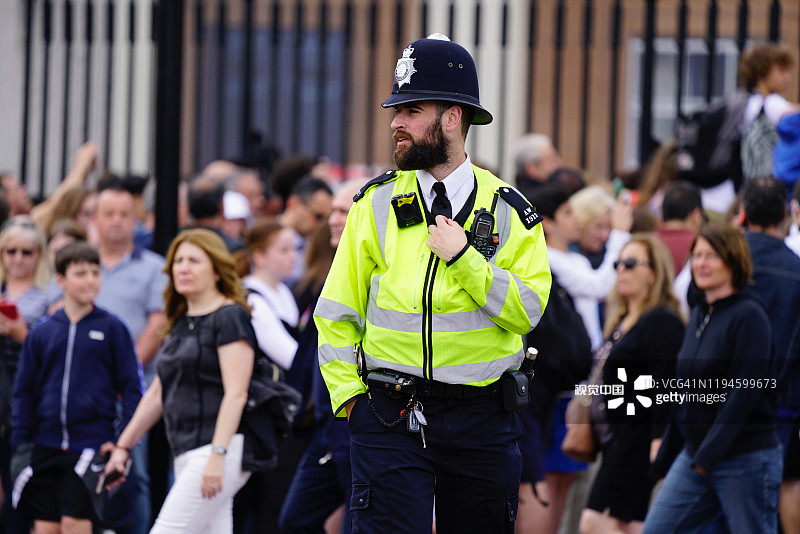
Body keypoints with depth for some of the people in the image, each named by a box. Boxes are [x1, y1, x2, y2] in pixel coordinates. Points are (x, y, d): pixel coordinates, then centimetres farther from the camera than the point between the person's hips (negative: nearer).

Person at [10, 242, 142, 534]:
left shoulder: (112, 328, 1)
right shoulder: (42, 332, 7)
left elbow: (131, 387, 2)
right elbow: (25, 390, 12)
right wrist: (21, 443, 5)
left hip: (93, 443, -3)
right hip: (47, 443, 3)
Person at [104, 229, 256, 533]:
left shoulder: (230, 317, -7)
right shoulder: (181, 322, 20)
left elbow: (235, 393, -15)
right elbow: (158, 393, 27)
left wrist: (217, 455, -23)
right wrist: (123, 446, 26)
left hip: (223, 450, -8)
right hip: (187, 456, 8)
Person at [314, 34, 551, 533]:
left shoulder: (509, 211, 3)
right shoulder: (376, 203, 5)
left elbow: (526, 311, -6)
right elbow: (336, 313, 8)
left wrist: (463, 258, -13)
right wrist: (348, 393, 0)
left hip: (483, 421, 0)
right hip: (390, 417, 0)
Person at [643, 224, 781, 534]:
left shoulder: (749, 317, -12)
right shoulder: (699, 316, 13)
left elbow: (745, 392, -18)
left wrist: (710, 453, -22)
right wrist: (664, 459, 19)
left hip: (746, 458, -8)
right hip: (693, 456, 8)